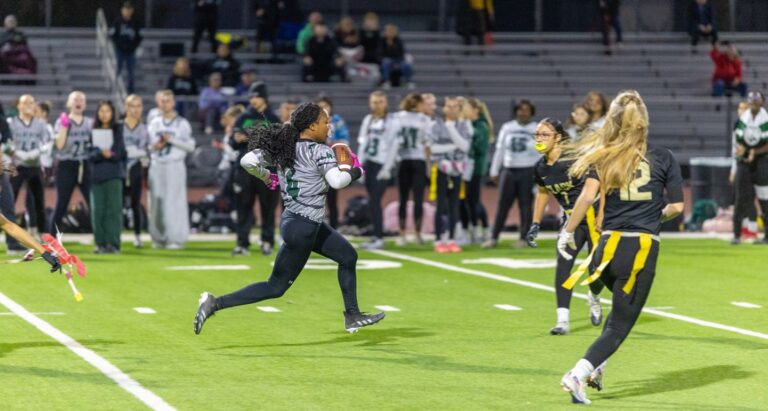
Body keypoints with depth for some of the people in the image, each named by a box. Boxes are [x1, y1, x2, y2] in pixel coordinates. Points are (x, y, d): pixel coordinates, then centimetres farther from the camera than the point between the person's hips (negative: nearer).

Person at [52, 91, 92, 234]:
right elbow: (60, 145, -11)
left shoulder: (90, 123, 11)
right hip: (67, 166, -2)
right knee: (61, 205, 1)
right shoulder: (62, 122, 2)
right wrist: (64, 125, -14)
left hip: (85, 166, 2)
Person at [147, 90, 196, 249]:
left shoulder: (182, 123, 2)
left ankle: (176, 239, -7)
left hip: (175, 166, -4)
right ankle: (159, 238, 8)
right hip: (156, 165, 4)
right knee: (157, 202, 2)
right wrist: (154, 147, -2)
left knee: (175, 202, -8)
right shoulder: (154, 124, 15)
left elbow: (190, 146, -3)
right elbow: (147, 145, 19)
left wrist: (172, 140, -12)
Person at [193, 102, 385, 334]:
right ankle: (216, 304, -5)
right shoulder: (319, 151, -17)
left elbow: (247, 162, -1)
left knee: (348, 256, 22)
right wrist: (354, 171, -10)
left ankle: (352, 317, 29)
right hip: (303, 229, -9)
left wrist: (267, 177, 15)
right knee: (276, 287, -2)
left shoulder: (284, 147, 3)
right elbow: (336, 181, -29)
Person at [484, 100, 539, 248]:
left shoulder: (537, 130, 1)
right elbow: (499, 150, 11)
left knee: (526, 206, 0)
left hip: (528, 172, -2)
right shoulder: (507, 128, 9)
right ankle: (494, 238, 4)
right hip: (508, 171, 3)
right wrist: (494, 171, 10)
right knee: (502, 205, 2)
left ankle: (523, 238, 8)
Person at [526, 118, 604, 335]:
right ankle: (563, 319, -15)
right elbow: (543, 193, 18)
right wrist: (535, 225, 13)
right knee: (563, 262, -14)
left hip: (593, 216, -5)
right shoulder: (540, 168, -1)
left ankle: (594, 297, 34)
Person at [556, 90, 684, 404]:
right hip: (644, 249, -3)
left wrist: (568, 232, -4)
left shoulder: (602, 158, 3)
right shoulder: (664, 158, 3)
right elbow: (676, 206, 2)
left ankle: (596, 367, 21)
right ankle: (578, 374, -15)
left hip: (609, 245, 3)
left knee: (623, 306, 31)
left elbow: (587, 196, -12)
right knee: (620, 325, 4)